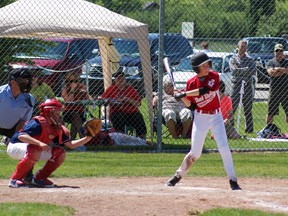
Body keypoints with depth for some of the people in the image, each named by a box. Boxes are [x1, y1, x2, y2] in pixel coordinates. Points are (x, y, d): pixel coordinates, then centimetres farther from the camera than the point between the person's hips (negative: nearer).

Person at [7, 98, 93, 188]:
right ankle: (15, 179, -29)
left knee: (60, 153, -4)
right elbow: (21, 136, -39)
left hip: (36, 149, 8)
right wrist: (39, 143, -50)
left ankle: (39, 178, 3)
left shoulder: (57, 128, -2)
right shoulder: (38, 123, -26)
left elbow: (71, 144, -4)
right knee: (34, 151, -39)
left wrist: (87, 139, -19)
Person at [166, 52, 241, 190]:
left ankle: (233, 180, -5)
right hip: (200, 117, 0)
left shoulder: (214, 76, -8)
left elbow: (205, 90, -27)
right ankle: (178, 176, 20)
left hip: (216, 116, 0)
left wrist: (184, 94, -27)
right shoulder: (191, 83, -4)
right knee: (195, 153, 2)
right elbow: (192, 106, 0)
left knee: (224, 148, -10)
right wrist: (183, 99, -20)